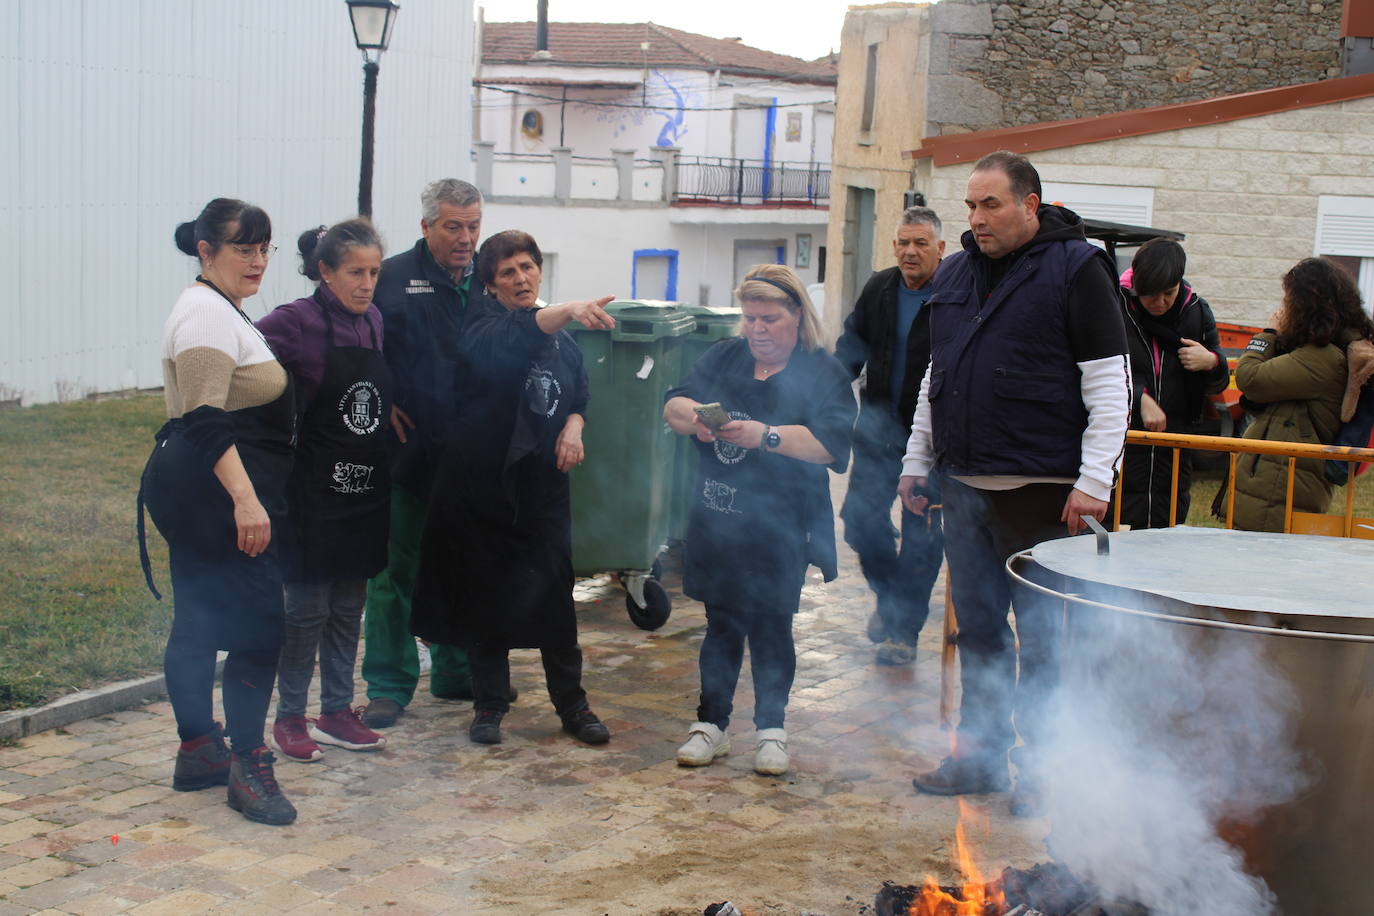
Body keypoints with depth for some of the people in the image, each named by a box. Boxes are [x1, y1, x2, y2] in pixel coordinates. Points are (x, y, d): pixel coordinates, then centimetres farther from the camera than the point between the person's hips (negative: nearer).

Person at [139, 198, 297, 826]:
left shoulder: (219, 309, 19)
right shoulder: (209, 313, -14)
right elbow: (205, 419, -24)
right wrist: (245, 498, -31)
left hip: (196, 491, 11)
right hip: (220, 489, -11)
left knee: (200, 621, 14)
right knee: (259, 625, -11)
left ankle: (197, 751, 22)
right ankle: (249, 765, -7)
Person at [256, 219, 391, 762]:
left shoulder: (375, 322, 7)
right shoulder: (298, 322, -13)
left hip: (367, 488, 6)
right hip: (316, 488, -6)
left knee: (349, 608, 12)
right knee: (307, 608, 0)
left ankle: (337, 712, 22)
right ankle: (289, 719, 12)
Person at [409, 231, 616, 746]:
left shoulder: (560, 337, 13)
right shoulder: (484, 322, -4)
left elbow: (579, 395, 21)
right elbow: (512, 338, -27)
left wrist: (573, 427, -2)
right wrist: (568, 311, -45)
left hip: (542, 481, 3)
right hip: (483, 477, -3)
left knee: (553, 592, 1)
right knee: (486, 591, 3)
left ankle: (571, 704, 11)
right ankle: (489, 705, 15)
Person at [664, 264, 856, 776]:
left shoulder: (822, 373, -3)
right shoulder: (724, 359, 11)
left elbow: (830, 442, -17)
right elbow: (673, 405, 4)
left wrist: (766, 435, -28)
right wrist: (692, 415, -20)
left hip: (778, 528, -3)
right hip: (716, 523, 4)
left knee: (771, 626, 3)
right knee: (720, 624, 11)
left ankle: (771, 728, 16)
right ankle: (711, 724, 19)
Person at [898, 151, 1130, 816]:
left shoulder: (1076, 269, -6)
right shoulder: (955, 274, 14)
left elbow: (1109, 385, -9)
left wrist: (1094, 482, -14)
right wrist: (916, 462, 19)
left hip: (1041, 490, -6)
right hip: (964, 485, 6)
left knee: (1040, 634, 0)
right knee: (977, 625, 13)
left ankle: (1042, 768, 11)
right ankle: (979, 755, 24)